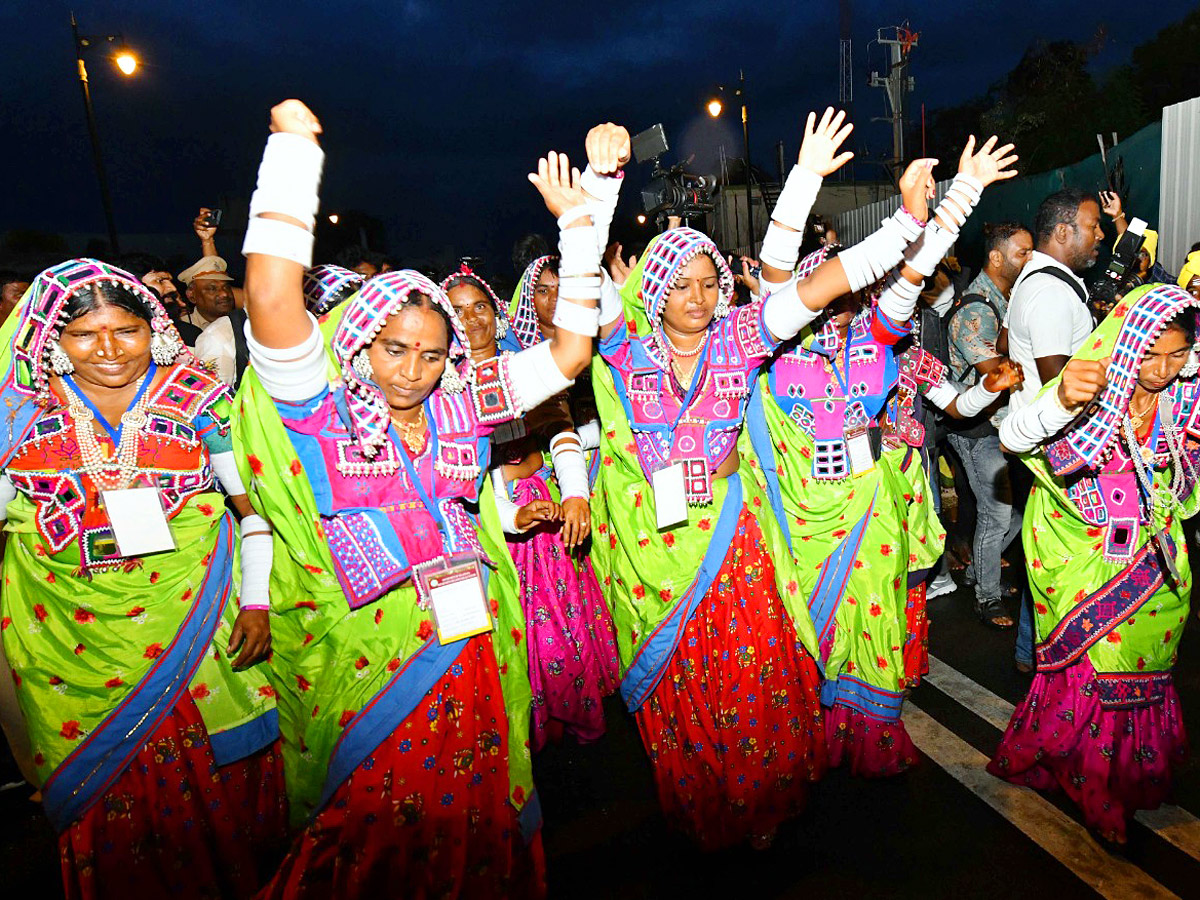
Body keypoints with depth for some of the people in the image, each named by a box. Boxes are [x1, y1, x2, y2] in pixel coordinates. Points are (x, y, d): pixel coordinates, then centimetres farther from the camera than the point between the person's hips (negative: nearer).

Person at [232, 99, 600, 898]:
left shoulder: (461, 409, 1)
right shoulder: (319, 411, -8)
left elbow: (570, 351, 2)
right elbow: (273, 301, -23)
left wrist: (577, 223, 0)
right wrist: (294, 145, -19)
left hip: (472, 657, 4)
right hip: (365, 666, -3)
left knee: (475, 829, 23)